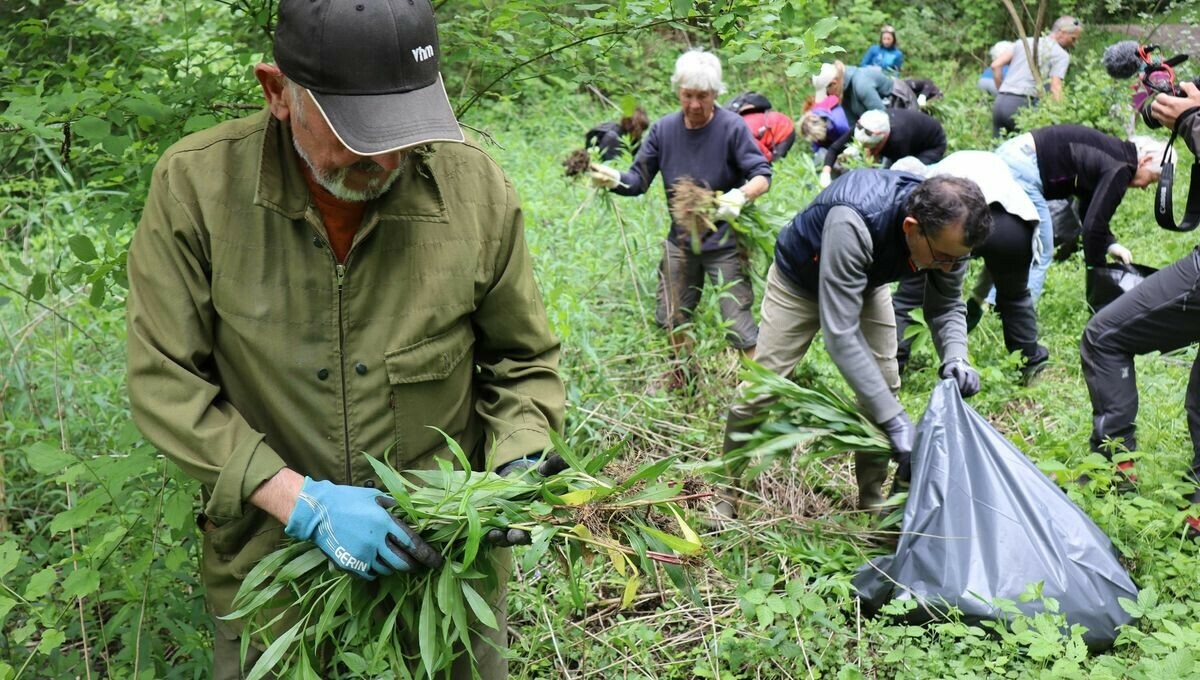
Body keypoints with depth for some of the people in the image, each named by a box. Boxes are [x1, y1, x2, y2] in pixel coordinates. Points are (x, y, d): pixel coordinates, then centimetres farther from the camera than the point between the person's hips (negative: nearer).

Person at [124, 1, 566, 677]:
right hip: (269, 564, -1)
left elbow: (523, 360, 1)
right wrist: (300, 500, -22)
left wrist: (518, 469, -16)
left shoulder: (477, 188, -13)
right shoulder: (194, 185, -17)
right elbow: (165, 382, -13)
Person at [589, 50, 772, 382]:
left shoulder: (732, 127, -14)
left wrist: (741, 195, -38)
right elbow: (638, 179, -2)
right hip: (681, 240, 5)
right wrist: (615, 179, -25)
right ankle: (678, 383, 38)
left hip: (724, 240, -5)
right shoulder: (663, 129, -3)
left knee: (738, 322, -7)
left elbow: (762, 174, -16)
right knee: (670, 319, 17)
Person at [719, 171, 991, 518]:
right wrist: (896, 421, -51)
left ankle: (872, 499, 13)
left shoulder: (948, 233, -28)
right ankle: (725, 496, 12)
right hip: (799, 280, -5)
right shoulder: (853, 221, -48)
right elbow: (840, 333, -49)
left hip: (867, 283, 5)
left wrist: (955, 357, -34)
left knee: (883, 385, -4)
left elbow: (946, 307, -10)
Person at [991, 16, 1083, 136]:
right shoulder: (1061, 55, 3)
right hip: (1022, 104, -6)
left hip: (999, 102, 6)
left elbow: (996, 65, 13)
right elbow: (1055, 87, -10)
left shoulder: (1024, 42, 21)